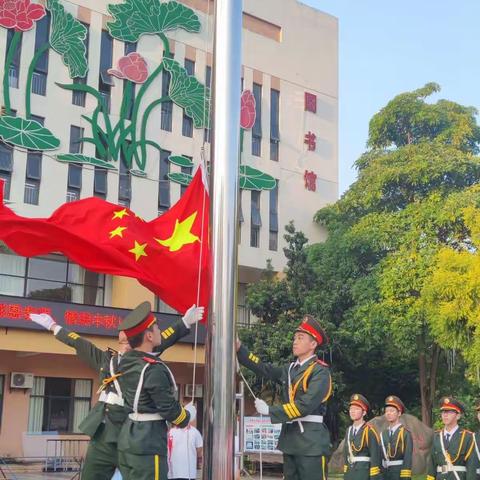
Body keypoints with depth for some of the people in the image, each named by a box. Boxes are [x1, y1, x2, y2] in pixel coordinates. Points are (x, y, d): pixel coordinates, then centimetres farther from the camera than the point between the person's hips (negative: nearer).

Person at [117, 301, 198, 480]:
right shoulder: (154, 370, -20)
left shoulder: (126, 362, 6)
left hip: (128, 440, 9)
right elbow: (170, 410, -14)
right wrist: (188, 415, 7)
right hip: (148, 445, -9)